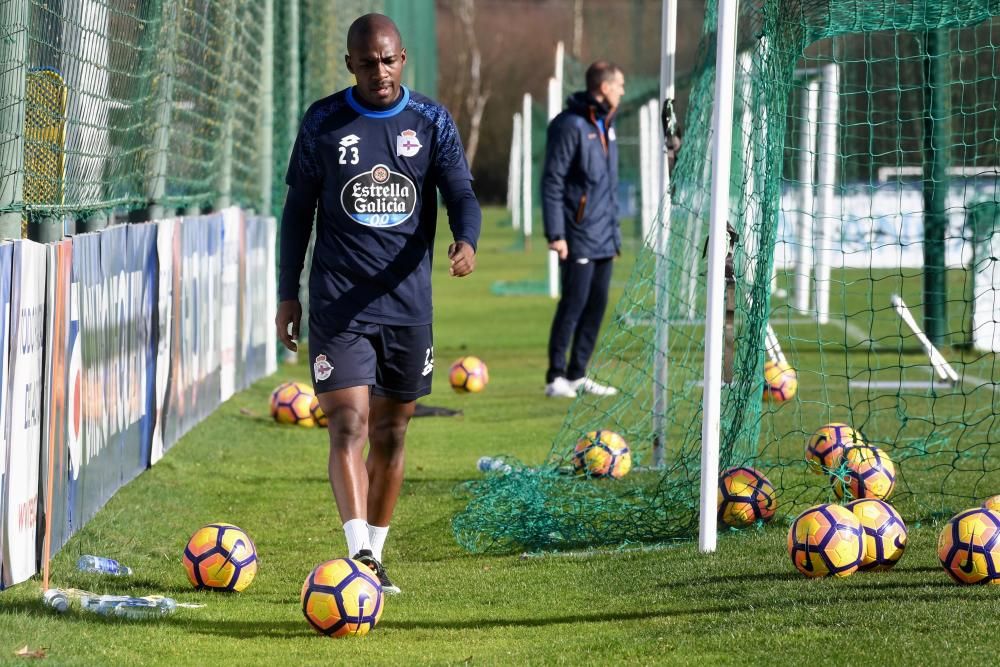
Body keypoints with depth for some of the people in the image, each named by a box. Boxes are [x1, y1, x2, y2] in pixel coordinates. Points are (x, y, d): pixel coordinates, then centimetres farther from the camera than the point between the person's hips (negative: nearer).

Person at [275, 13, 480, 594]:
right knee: (350, 426, -15)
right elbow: (299, 209, 8)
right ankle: (359, 554, -24)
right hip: (337, 304, -2)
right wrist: (288, 295, 6)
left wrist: (467, 241, -26)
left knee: (392, 436, 10)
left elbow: (461, 193, -3)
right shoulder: (323, 123, 2)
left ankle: (374, 553, 23)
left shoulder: (433, 122, 4)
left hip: (408, 306, 2)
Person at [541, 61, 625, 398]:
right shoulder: (571, 125, -11)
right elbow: (552, 181, -14)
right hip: (579, 237, -8)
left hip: (603, 238, 8)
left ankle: (577, 374, 14)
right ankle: (556, 377, -2)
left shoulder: (606, 125, 16)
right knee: (574, 303, -8)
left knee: (597, 305, 8)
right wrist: (555, 233, -17)